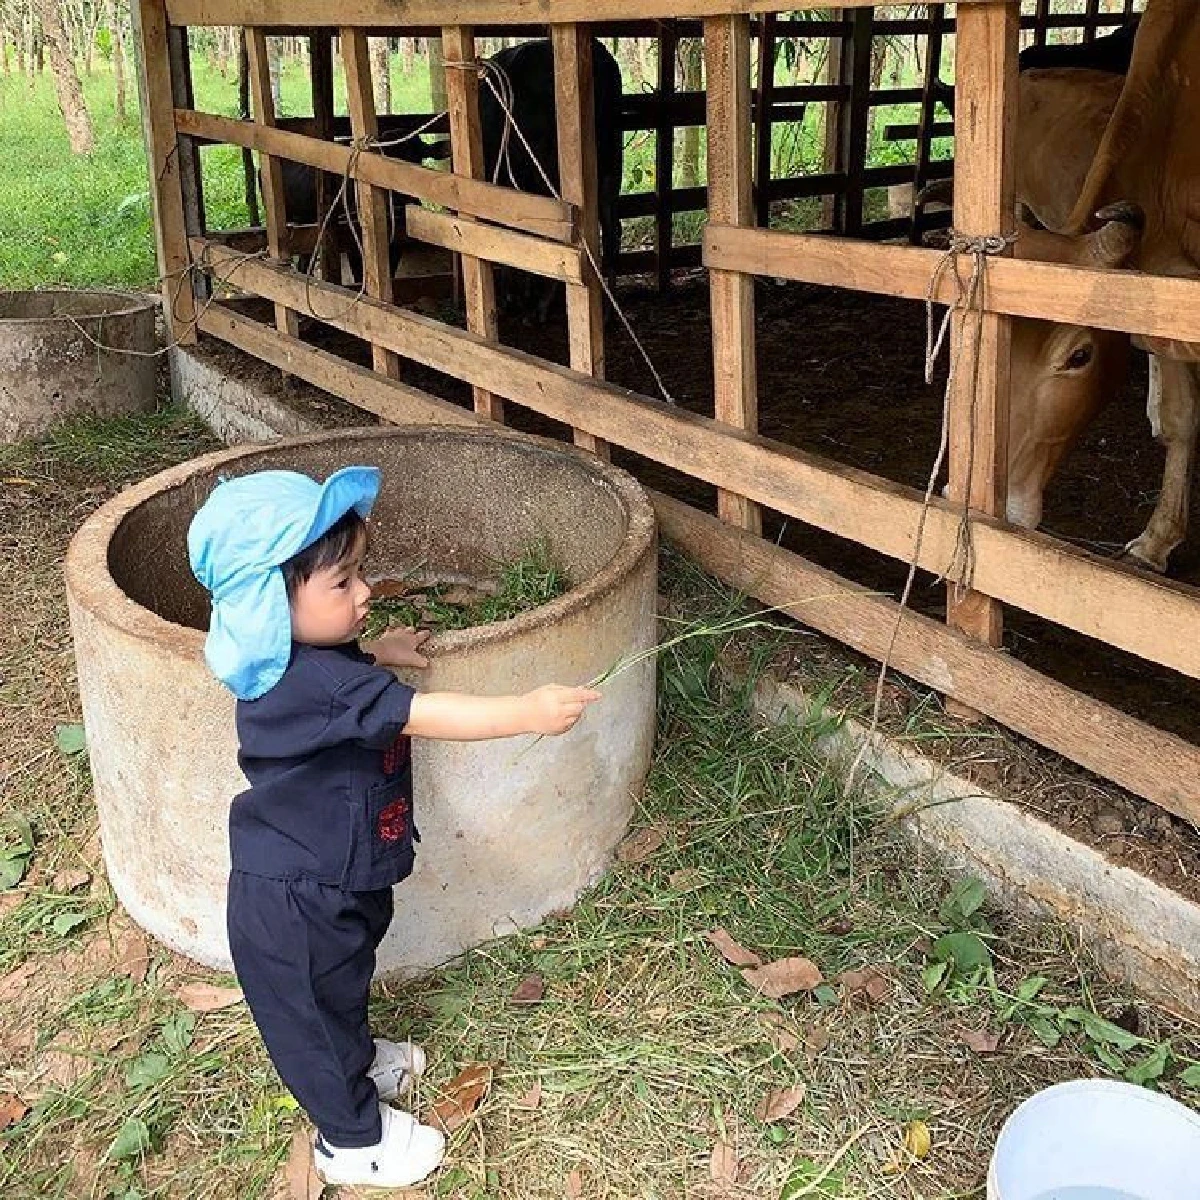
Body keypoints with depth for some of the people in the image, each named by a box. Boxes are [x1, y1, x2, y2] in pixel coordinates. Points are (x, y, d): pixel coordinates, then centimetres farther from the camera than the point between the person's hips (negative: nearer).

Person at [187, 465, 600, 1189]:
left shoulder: (307, 656, -5)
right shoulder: (314, 683, -37)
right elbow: (428, 716, -42)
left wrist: (378, 653, 4)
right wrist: (529, 712, -41)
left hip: (335, 879, 9)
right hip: (296, 901, -9)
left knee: (344, 981, 33)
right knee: (314, 1006, 14)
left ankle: (358, 1059, 59)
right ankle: (353, 1139, 35)